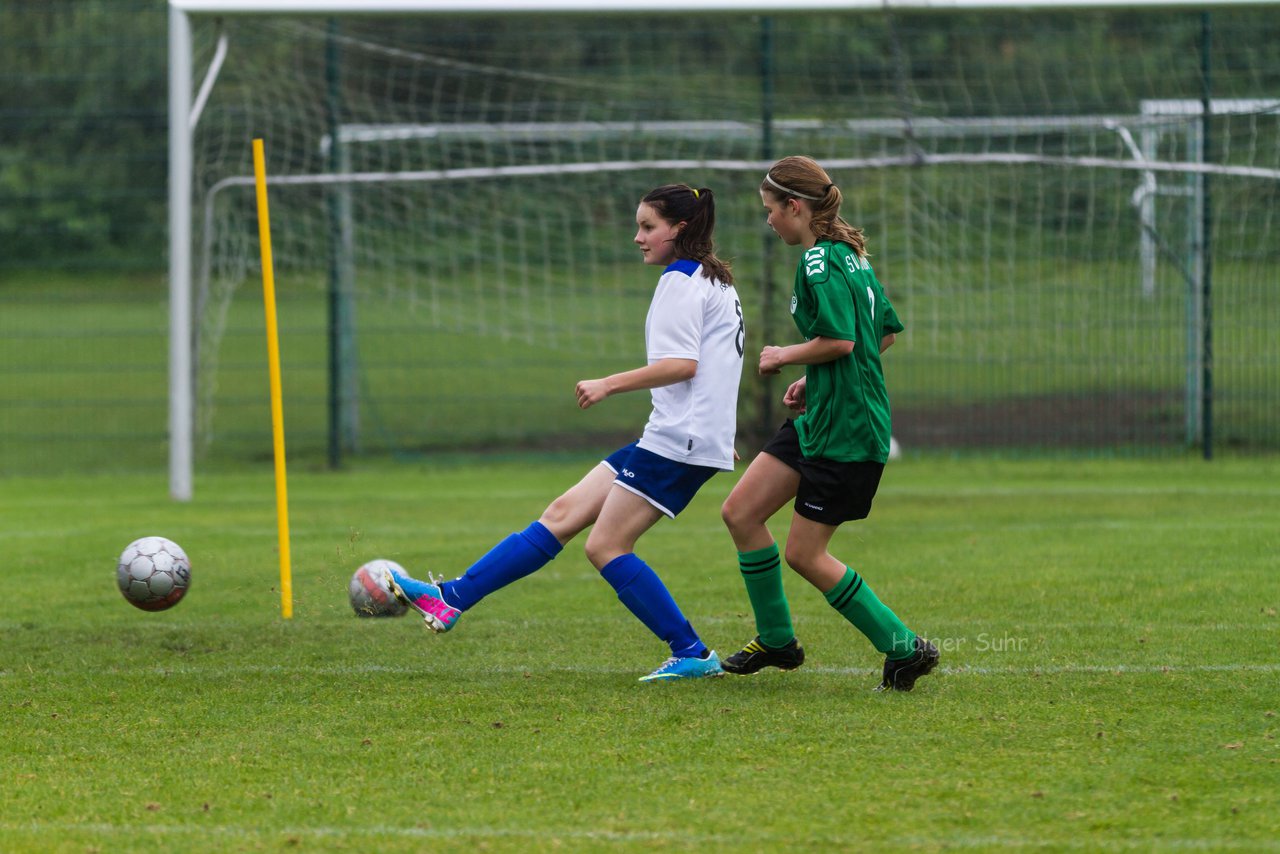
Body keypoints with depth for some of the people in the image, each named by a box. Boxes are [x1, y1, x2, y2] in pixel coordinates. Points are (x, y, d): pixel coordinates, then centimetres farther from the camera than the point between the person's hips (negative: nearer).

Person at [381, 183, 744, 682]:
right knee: (563, 515, 6)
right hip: (670, 438, 10)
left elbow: (682, 364, -20)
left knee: (606, 546, -9)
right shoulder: (715, 280, 21)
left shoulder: (681, 280, -10)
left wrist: (609, 385, -16)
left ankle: (693, 655, -6)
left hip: (678, 441, -10)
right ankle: (450, 600, 4)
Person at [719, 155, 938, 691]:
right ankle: (776, 641, 19)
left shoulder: (819, 261, -17)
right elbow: (886, 332, 20)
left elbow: (840, 340, -28)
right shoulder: (849, 254, 13)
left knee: (804, 554, -2)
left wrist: (785, 357, -10)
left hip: (846, 431, -10)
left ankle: (904, 648, 5)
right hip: (818, 419, 10)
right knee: (740, 512, 9)